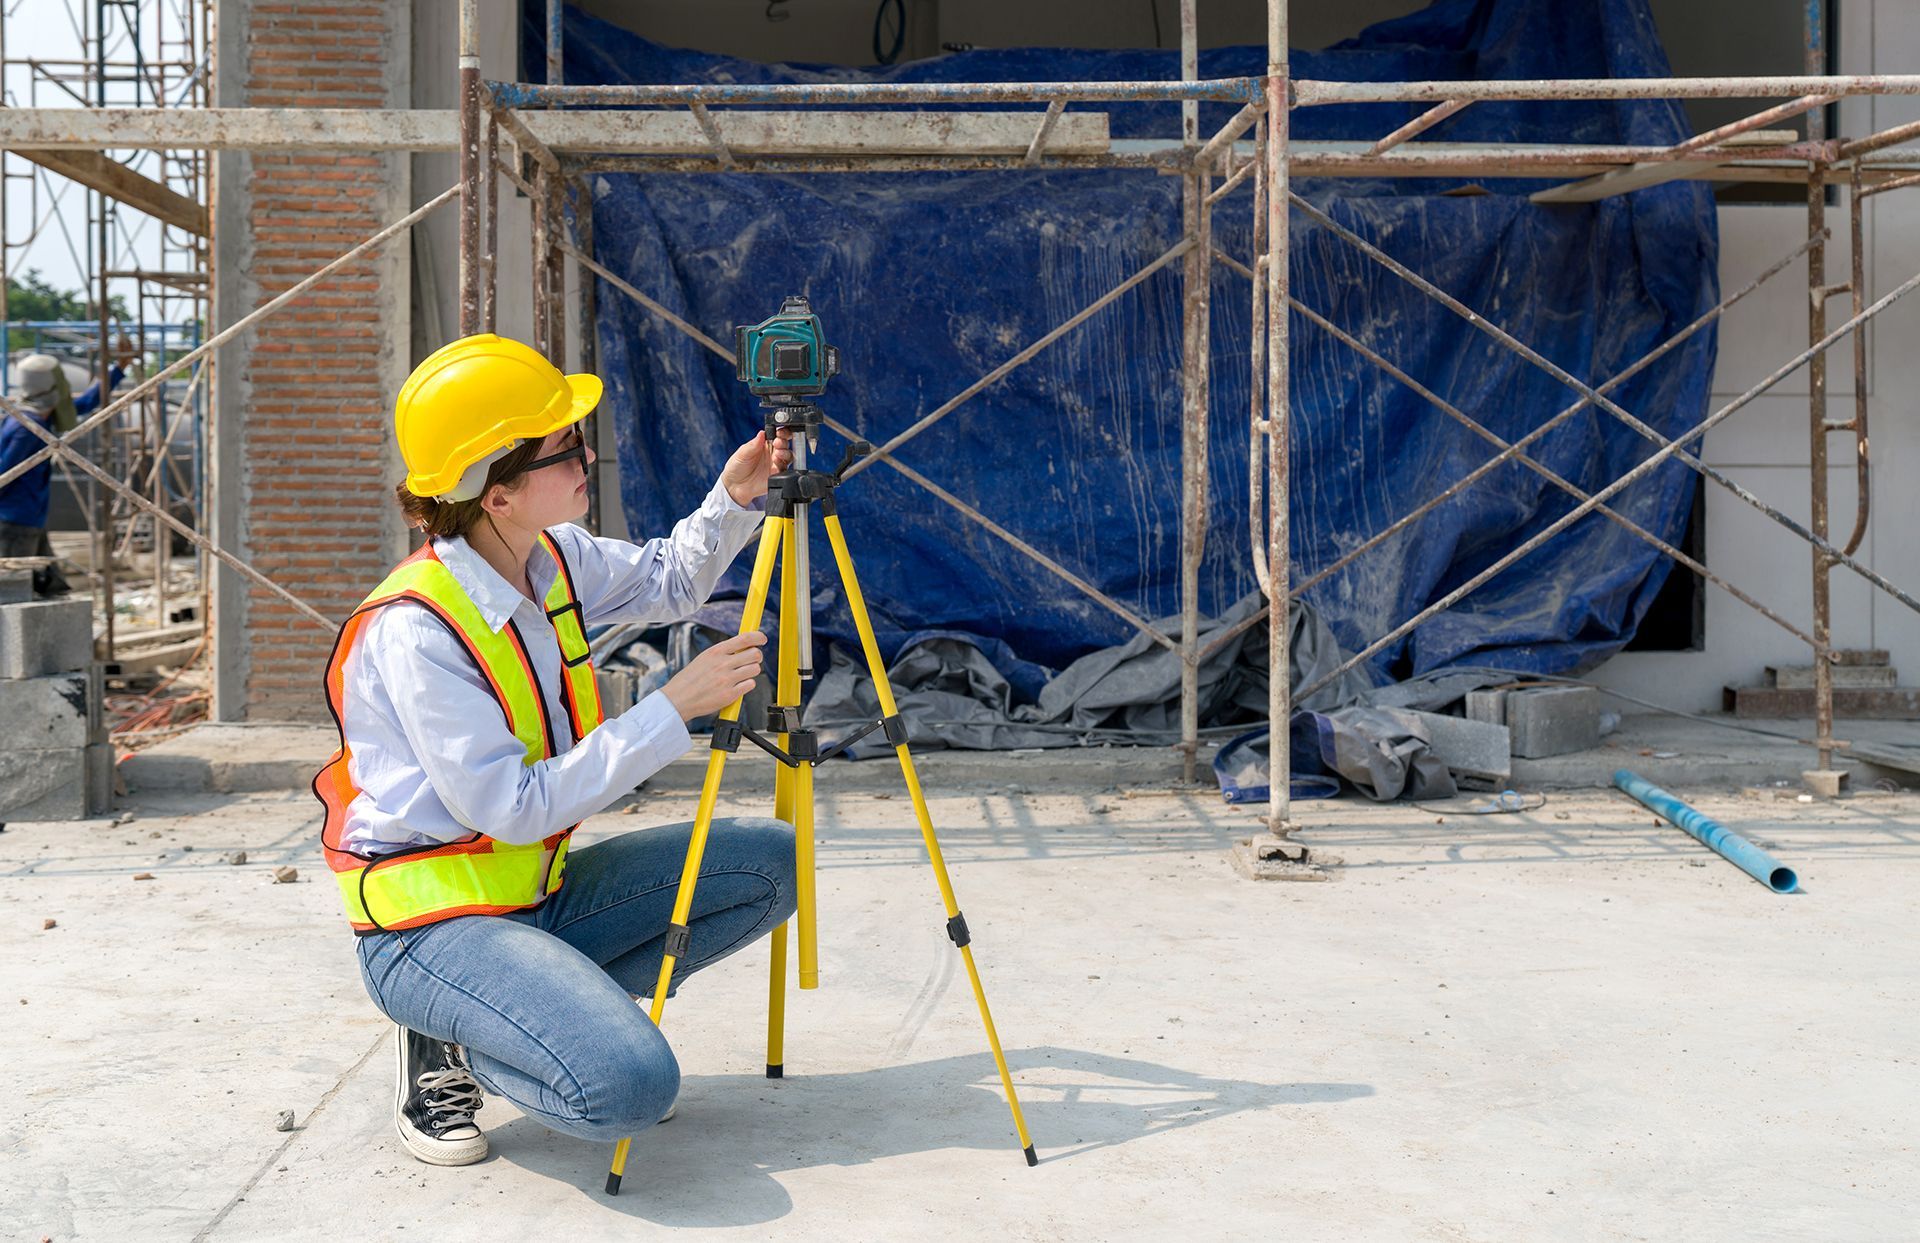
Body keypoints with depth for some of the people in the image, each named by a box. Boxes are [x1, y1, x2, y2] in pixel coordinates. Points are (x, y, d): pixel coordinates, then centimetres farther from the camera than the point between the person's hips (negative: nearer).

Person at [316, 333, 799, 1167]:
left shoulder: (553, 561, 0)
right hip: (433, 923, -8)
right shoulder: (413, 633, -24)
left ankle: (572, 1003, 6)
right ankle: (448, 1050, -1)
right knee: (630, 1085, -29)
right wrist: (673, 709, -25)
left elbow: (670, 582, 19)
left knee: (770, 862, 1)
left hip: (541, 891, 8)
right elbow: (516, 807, -25)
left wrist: (733, 501, 0)